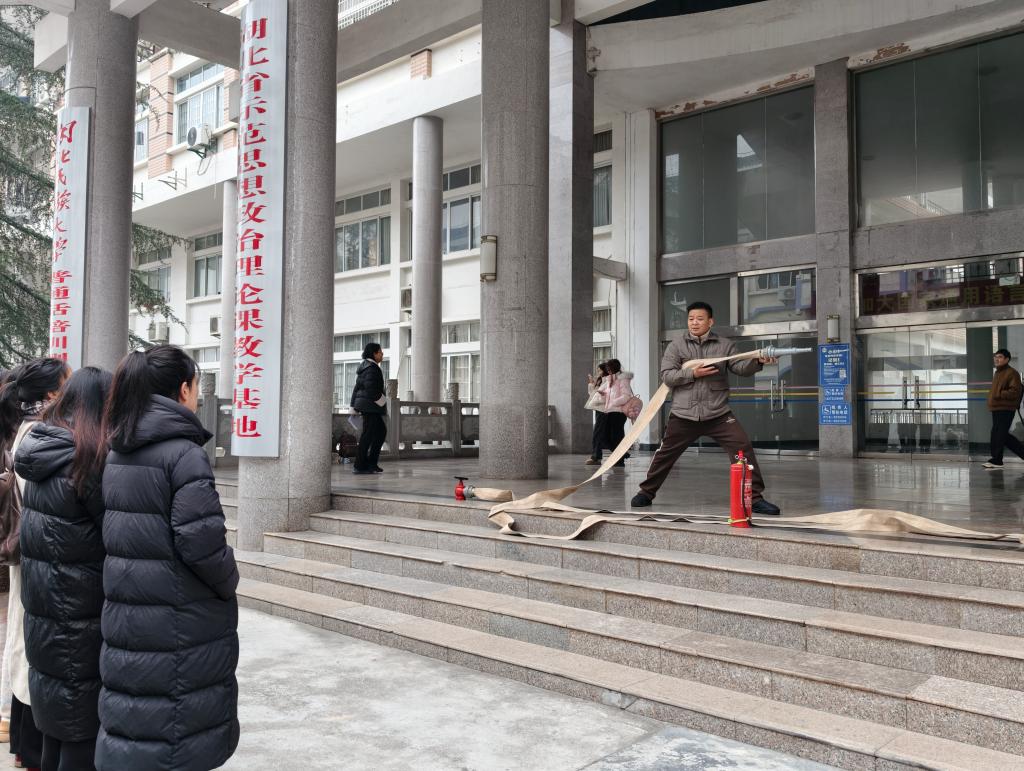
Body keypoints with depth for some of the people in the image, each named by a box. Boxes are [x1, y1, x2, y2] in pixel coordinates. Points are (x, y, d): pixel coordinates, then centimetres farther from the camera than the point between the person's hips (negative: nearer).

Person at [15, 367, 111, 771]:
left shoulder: (42, 453, 6)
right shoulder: (92, 459, -19)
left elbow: (33, 533, 12)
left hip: (42, 616, 8)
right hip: (80, 621, -8)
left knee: (57, 725, 20)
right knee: (83, 737, 5)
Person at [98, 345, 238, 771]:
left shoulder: (116, 454, 7)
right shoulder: (183, 453, -18)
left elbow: (119, 532, 13)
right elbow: (201, 543, -23)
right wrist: (229, 581, -6)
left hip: (126, 618, 8)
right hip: (179, 626, -7)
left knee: (131, 722, 18)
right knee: (177, 735, 6)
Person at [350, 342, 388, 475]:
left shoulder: (365, 366, 17)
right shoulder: (372, 368, -14)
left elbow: (357, 388, 19)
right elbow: (371, 389, -22)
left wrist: (354, 405, 21)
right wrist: (383, 401, -11)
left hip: (364, 405, 10)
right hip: (370, 405, -10)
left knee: (381, 431, 14)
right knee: (368, 434, -6)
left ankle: (371, 462, 14)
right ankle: (359, 466, -2)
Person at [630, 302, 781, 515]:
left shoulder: (724, 345, 5)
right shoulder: (676, 346, 3)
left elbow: (740, 367, -7)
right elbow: (667, 376, -5)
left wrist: (757, 361, -28)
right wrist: (693, 373, -17)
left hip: (718, 414, 0)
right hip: (683, 415, 0)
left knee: (743, 448, -13)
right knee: (665, 454, 10)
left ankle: (755, 497, -4)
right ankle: (646, 493, 27)